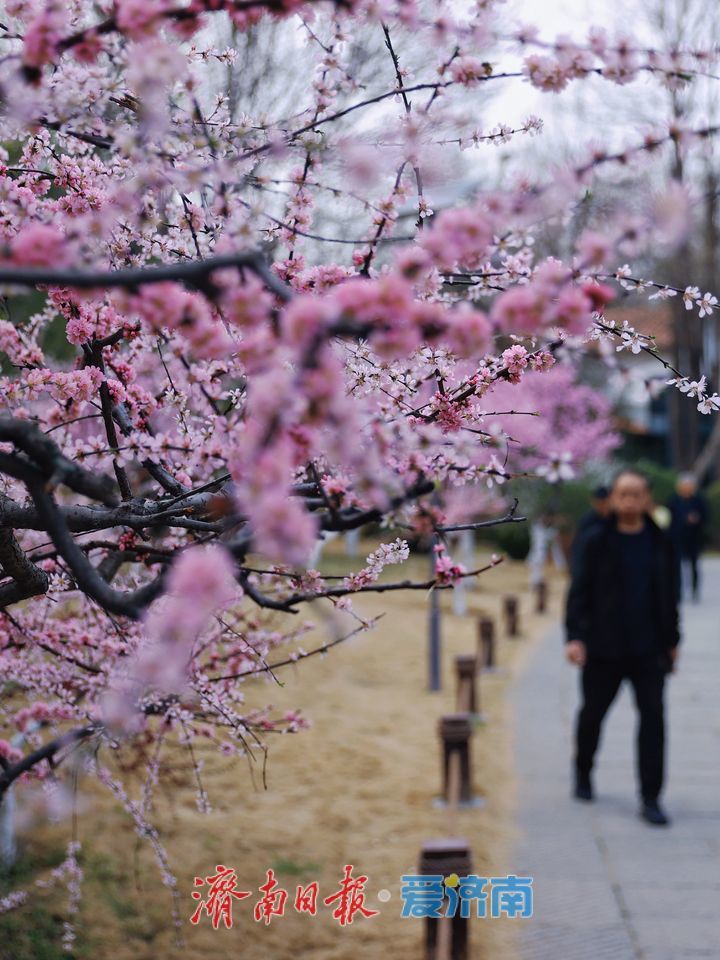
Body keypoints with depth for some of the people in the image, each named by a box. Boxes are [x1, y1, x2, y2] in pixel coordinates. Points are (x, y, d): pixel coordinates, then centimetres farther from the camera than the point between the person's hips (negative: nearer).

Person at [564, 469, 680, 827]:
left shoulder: (660, 544, 6)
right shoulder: (596, 542, -4)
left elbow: (668, 596, 14)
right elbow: (579, 592, -6)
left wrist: (671, 640, 14)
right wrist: (574, 636, -16)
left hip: (648, 649, 2)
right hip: (603, 649, -1)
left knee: (653, 716, -6)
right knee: (592, 713, 12)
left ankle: (650, 798, -4)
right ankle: (583, 774, 38)